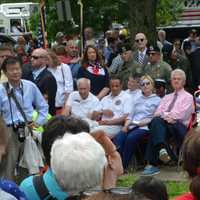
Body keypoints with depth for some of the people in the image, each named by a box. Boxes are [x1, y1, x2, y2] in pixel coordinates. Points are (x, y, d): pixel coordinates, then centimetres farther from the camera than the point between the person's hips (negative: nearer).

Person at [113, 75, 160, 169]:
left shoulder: (157, 100, 12)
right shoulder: (138, 100, 30)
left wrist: (142, 122, -12)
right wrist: (126, 125, 2)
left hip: (145, 127, -5)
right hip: (132, 126, 5)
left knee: (131, 138, -35)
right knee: (118, 138, -28)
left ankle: (123, 166, -31)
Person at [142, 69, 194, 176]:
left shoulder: (188, 97, 16)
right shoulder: (166, 97, 33)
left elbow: (180, 115, -1)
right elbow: (157, 113, 16)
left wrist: (164, 114, -4)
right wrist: (168, 115, -5)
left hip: (179, 127, -3)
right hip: (163, 125, 4)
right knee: (156, 120, -34)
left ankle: (151, 164, -46)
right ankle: (162, 149, -58)